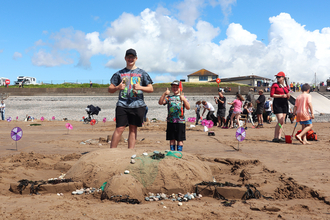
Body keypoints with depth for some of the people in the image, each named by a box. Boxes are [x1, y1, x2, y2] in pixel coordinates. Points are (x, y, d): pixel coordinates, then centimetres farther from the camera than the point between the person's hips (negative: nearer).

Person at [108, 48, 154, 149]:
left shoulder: (142, 73, 12)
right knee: (119, 128, -7)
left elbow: (151, 89, 8)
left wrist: (140, 87, -10)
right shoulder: (119, 73, 13)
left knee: (133, 128, 4)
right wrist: (117, 88, -11)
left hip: (137, 104, 1)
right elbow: (110, 89, 11)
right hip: (122, 104, 0)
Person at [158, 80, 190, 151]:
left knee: (180, 139, 2)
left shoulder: (183, 97, 6)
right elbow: (160, 102, -3)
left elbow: (188, 108, -6)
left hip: (180, 121, -1)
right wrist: (164, 94, -15)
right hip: (170, 121, 2)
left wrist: (184, 100, -21)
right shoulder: (168, 97, 10)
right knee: (171, 139, 8)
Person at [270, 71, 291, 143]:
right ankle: (275, 137, -6)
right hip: (277, 103, -6)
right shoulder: (275, 85, 1)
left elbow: (288, 97, 22)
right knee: (280, 121, -14)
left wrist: (288, 96, -2)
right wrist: (281, 95, -15)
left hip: (284, 104, 6)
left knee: (282, 122, 4)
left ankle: (279, 137, 8)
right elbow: (272, 95, -7)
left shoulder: (286, 86, 15)